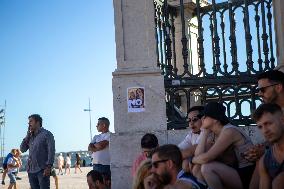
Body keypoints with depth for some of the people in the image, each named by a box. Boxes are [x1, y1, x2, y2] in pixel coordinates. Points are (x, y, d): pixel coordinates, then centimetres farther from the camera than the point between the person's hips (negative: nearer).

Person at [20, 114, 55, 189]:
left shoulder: (46, 134, -1)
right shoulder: (30, 137, 18)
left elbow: (51, 151, -9)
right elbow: (22, 149, 12)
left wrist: (48, 166, -19)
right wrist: (28, 135, 4)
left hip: (42, 170, -6)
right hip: (31, 170, 6)